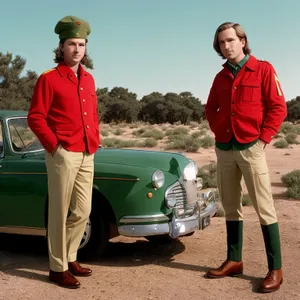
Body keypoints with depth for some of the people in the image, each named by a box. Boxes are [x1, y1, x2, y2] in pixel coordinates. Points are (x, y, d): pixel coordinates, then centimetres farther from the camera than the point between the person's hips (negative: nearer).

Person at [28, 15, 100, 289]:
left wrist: (95, 142, 12)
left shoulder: (88, 79, 14)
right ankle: (58, 268, 13)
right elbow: (35, 118, -9)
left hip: (87, 155, 7)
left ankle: (69, 258, 29)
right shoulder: (49, 79, -5)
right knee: (60, 213, 1)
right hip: (63, 154, -6)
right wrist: (54, 146, -13)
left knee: (82, 211, 12)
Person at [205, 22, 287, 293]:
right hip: (224, 149, 6)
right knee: (231, 207, 10)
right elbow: (211, 108, 22)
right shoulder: (221, 77, 12)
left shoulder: (263, 69, -2)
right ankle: (234, 261, 21)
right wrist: (217, 130, 7)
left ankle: (275, 269, 0)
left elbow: (278, 108, -6)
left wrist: (263, 138, -12)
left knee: (264, 208, -6)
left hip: (250, 148, -5)